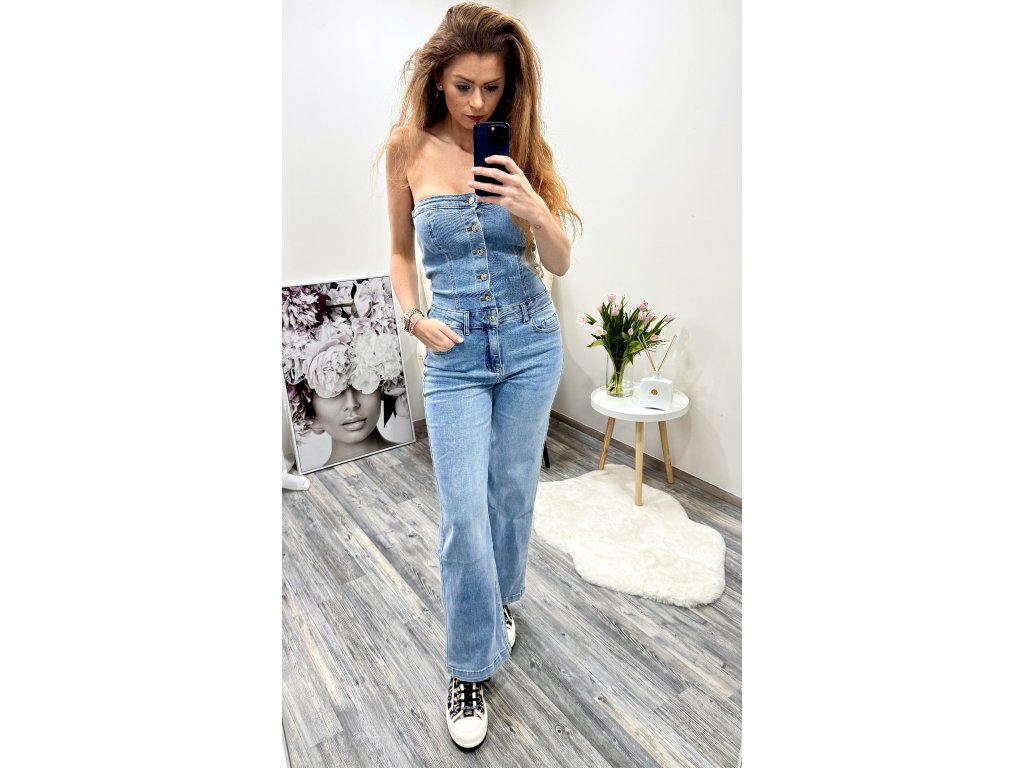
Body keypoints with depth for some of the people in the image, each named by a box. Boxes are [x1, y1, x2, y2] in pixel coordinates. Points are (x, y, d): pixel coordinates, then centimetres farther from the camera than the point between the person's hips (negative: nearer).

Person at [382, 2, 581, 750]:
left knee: (513, 489, 13)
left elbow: (561, 262, -2)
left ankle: (502, 599, 42)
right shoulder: (409, 148, -2)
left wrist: (534, 211, -21)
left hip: (531, 344, 2)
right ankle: (471, 668, 17)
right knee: (463, 512, -3)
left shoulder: (521, 147, -1)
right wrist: (412, 317, -6)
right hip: (455, 355, -1)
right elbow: (401, 251, 10)